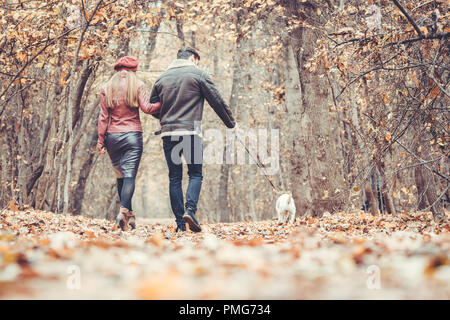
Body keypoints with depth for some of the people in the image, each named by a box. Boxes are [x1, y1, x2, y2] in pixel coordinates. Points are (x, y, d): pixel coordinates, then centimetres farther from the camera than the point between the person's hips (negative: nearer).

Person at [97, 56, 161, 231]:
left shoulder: (107, 87, 8)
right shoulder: (137, 85, 1)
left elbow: (103, 117, 5)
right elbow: (146, 108, -9)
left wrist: (101, 141, 7)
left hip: (113, 136, 3)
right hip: (133, 135, -2)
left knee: (120, 175, 11)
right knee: (130, 174, -7)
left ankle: (129, 214, 12)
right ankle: (124, 210, -25)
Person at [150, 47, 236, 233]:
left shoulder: (162, 78, 14)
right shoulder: (198, 75, 2)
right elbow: (217, 101, 1)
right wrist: (231, 123, 13)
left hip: (167, 133, 4)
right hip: (190, 132, -3)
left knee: (174, 177, 7)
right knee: (195, 174, 7)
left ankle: (180, 222, 3)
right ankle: (190, 210, -14)